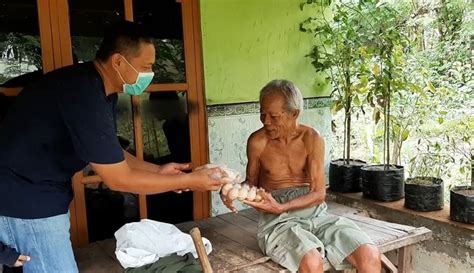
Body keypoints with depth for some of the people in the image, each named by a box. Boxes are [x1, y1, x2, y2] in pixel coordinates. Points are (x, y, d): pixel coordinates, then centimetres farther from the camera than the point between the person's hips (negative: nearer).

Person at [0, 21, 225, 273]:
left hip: (39, 190, 10)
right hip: (26, 198, -10)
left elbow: (109, 154, 11)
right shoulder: (85, 97, -30)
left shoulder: (95, 87, 2)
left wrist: (157, 170, 0)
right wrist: (188, 181, -16)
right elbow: (119, 179, -24)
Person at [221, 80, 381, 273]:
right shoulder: (257, 141, -3)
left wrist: (280, 207, -20)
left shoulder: (312, 139, -2)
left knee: (370, 256, -20)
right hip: (278, 221, -2)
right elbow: (252, 183, 11)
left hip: (316, 213, 2)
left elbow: (319, 193, -5)